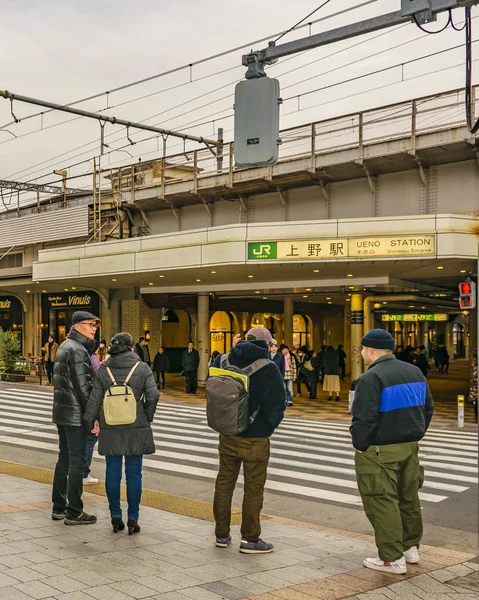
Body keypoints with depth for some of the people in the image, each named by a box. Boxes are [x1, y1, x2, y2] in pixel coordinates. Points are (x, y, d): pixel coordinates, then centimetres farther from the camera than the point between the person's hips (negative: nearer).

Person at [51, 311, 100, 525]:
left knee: (64, 459, 14)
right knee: (77, 461, -4)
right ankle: (73, 513, 0)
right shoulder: (77, 350, -16)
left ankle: (59, 508, 21)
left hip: (62, 411, 10)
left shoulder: (65, 346, 16)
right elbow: (82, 386, -19)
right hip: (75, 413, -10)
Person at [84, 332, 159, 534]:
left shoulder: (104, 370, 0)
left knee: (113, 472, 10)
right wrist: (147, 418, 0)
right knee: (134, 474, 6)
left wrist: (90, 421, 7)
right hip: (136, 429, -1)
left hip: (110, 429, 1)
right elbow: (153, 395, -13)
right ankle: (132, 519, 10)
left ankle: (115, 517, 16)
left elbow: (95, 399, -1)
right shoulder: (142, 368, -4)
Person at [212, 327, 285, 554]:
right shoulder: (269, 368, -17)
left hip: (227, 435, 5)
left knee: (224, 483, 16)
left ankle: (222, 534, 26)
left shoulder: (223, 360, -3)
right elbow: (277, 404, -15)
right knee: (253, 488, 7)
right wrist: (269, 426, 3)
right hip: (256, 437, -5)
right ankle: (250, 539, 14)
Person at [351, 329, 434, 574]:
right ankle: (411, 547, 31)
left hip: (379, 452, -8)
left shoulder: (370, 379, -17)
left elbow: (363, 419, -22)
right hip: (410, 447, 8)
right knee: (409, 498, 19)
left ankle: (392, 559, 4)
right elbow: (428, 408, 15)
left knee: (382, 502, 0)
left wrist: (359, 445, -8)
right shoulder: (414, 372, 9)